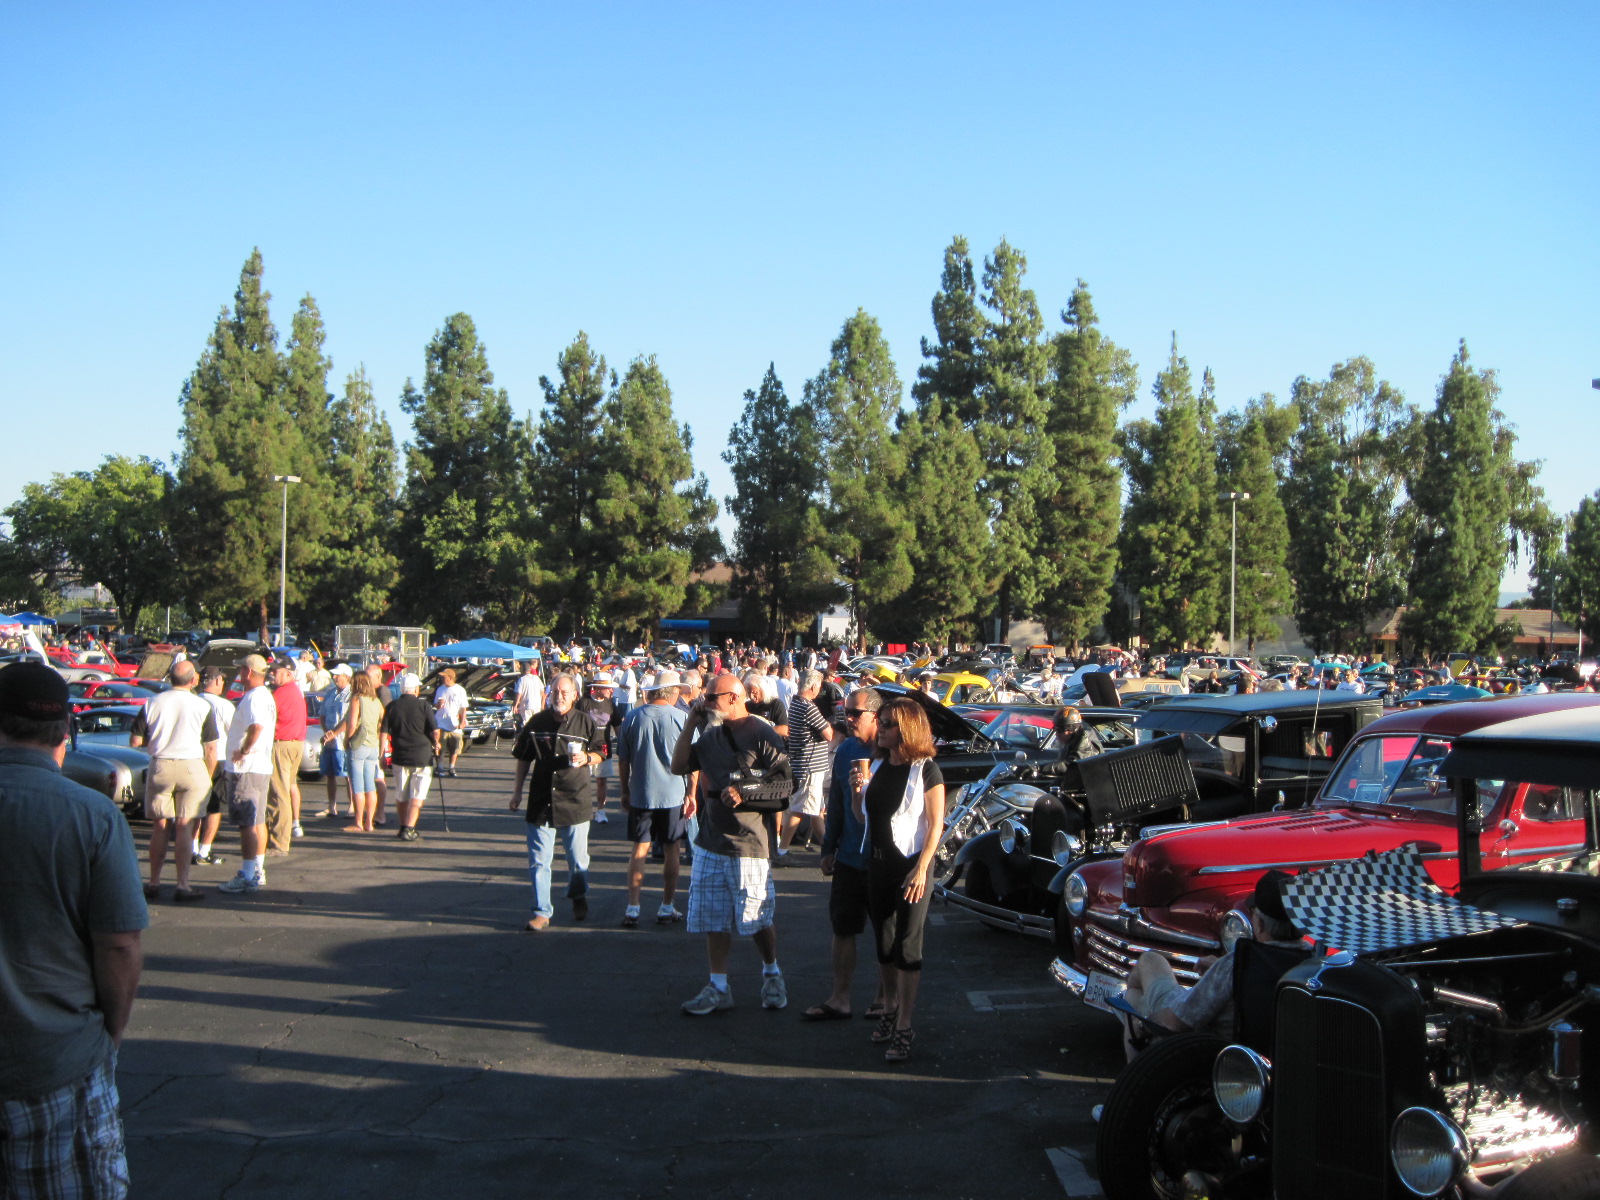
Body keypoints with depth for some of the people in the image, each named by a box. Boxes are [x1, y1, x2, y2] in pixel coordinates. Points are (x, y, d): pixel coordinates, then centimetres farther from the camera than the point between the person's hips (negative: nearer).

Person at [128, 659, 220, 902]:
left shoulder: (153, 704, 1)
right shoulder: (202, 706, -3)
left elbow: (135, 741, 2)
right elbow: (211, 747, -3)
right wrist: (208, 776, 9)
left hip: (160, 767, 2)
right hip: (192, 767, -2)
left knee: (160, 827, 12)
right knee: (185, 827, 2)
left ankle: (154, 884, 16)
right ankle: (183, 885, 0)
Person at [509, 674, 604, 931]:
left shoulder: (586, 722, 2)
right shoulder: (537, 722, 7)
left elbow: (599, 753, 8)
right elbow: (524, 758, 16)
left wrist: (586, 758, -14)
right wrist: (517, 790, 14)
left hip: (576, 801, -1)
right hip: (541, 800, 2)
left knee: (578, 858, 9)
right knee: (539, 860, 0)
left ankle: (579, 898, 34)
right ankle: (542, 912, 6)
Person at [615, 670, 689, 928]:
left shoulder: (632, 718, -1)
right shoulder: (682, 718, -7)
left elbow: (623, 760, 4)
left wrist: (625, 792, 15)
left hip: (640, 795, 2)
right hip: (673, 795, -2)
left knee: (639, 850, 8)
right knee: (671, 851, 9)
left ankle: (632, 909, 4)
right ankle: (667, 909, 14)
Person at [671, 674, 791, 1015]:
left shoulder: (764, 737, -12)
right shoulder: (711, 734, 11)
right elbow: (679, 767, 10)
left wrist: (745, 792, -23)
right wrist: (690, 724, 2)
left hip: (748, 845, -7)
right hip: (710, 842, 7)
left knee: (756, 922, 4)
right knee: (713, 920, 9)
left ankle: (772, 974, 28)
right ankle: (718, 988, 18)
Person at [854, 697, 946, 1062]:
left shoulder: (926, 770, -9)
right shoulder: (877, 766, 10)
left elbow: (935, 824, -12)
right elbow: (863, 819, 16)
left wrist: (921, 871, -19)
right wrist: (858, 790, -3)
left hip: (911, 864, -6)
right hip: (878, 863, 6)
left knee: (907, 946, -3)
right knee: (883, 942, 14)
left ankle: (904, 1027, 1)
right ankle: (890, 1011, 29)